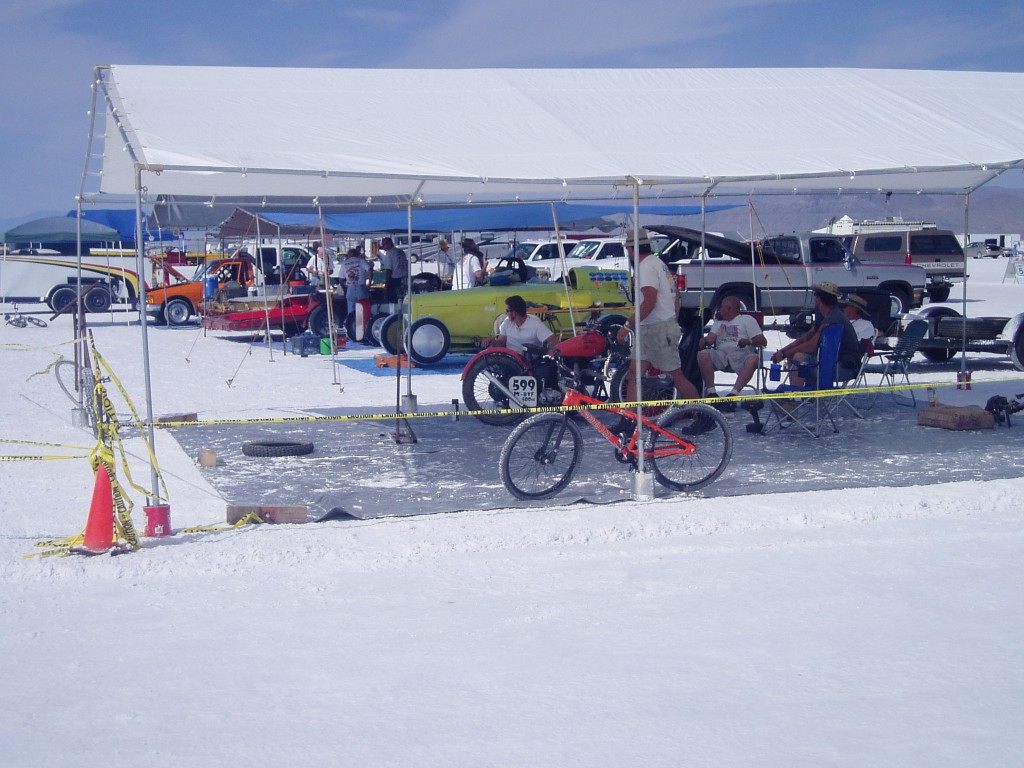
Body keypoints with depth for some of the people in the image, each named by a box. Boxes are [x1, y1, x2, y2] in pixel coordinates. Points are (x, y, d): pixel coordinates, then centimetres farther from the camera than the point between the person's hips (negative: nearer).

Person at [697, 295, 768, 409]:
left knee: (753, 359, -37)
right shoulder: (719, 322, 30)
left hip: (741, 355, -3)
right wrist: (705, 340, -14)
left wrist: (749, 341, -17)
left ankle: (733, 393, -45)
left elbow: (763, 341, 4)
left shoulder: (747, 319, 15)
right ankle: (711, 392, -31)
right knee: (703, 355, -27)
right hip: (721, 355, 3)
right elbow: (711, 338, 11)